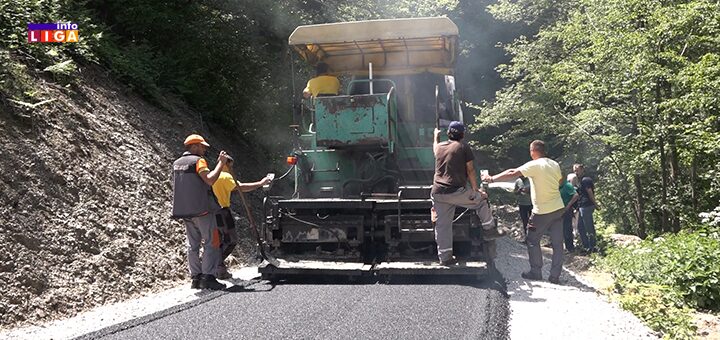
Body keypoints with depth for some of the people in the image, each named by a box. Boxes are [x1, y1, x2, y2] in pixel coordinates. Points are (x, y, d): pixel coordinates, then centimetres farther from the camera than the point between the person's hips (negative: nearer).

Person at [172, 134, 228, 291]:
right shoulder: (198, 161, -11)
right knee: (212, 243, -4)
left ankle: (196, 278, 12)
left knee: (193, 245, 12)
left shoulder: (176, 163, 14)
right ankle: (207, 277, -11)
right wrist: (221, 163, -19)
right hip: (202, 210, -8)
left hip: (185, 211, 8)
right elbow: (210, 179, -26)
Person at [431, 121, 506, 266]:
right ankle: (489, 230, 23)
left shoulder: (439, 147, 15)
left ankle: (445, 257, 12)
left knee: (442, 225, 9)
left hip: (437, 193, 5)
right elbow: (470, 170, 2)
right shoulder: (463, 146, 2)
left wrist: (436, 135, 61)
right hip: (457, 192, -4)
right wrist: (475, 189, 11)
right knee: (481, 199, 20)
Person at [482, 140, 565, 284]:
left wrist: (492, 178, -10)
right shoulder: (555, 165, 7)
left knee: (533, 240, 9)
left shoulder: (534, 165, -12)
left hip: (542, 211, -6)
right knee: (557, 243, 7)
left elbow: (512, 173, -16)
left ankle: (536, 272, 11)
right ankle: (555, 276, 9)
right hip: (558, 208, 6)